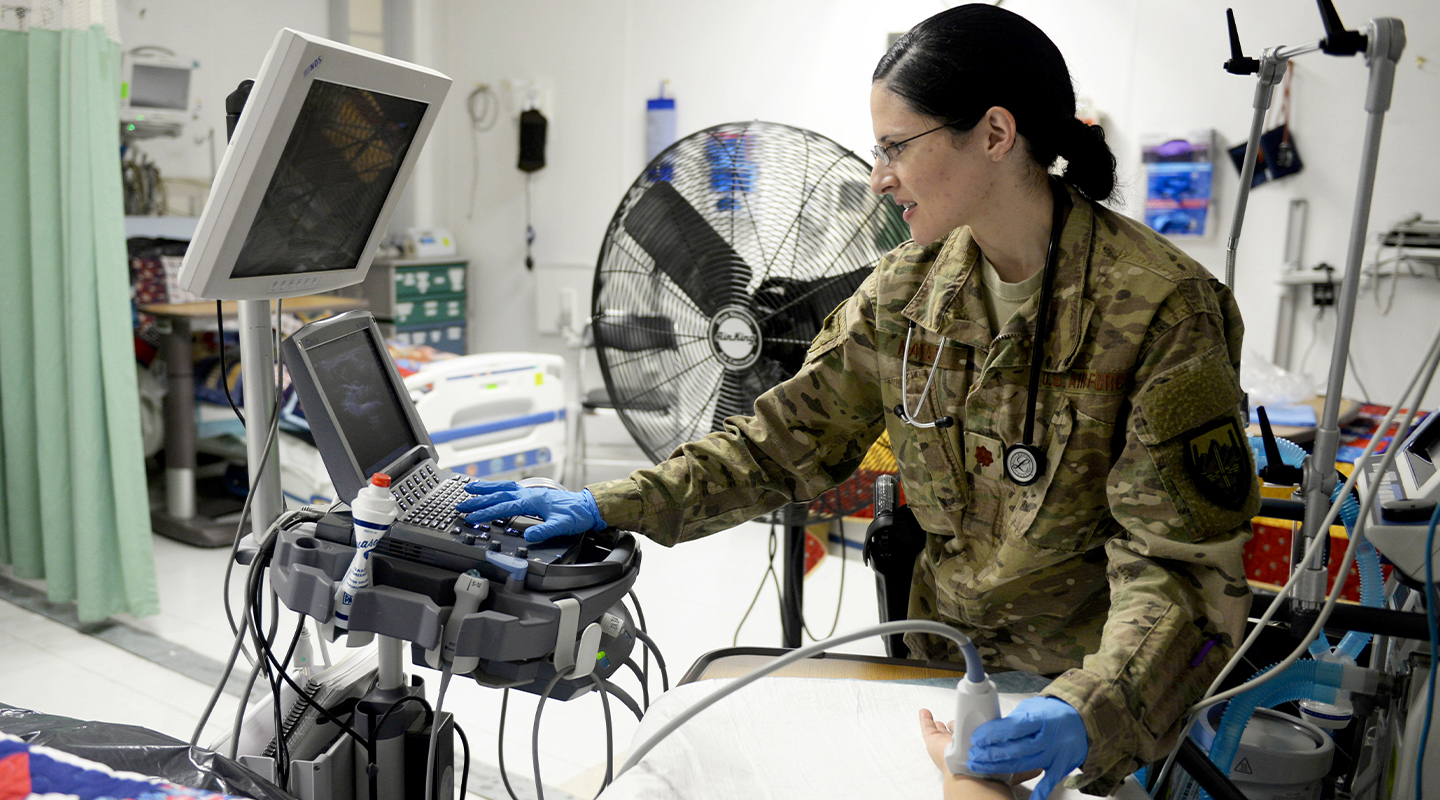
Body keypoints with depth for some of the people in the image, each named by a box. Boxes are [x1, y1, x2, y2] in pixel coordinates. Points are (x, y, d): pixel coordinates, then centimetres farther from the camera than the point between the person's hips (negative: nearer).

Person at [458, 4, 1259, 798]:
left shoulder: (1165, 309, -21)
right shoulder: (910, 290, -4)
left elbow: (1182, 561, -21)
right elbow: (788, 440, 0)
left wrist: (1094, 713, -38)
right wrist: (610, 507, -8)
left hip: (1094, 687, -4)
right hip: (942, 669, 5)